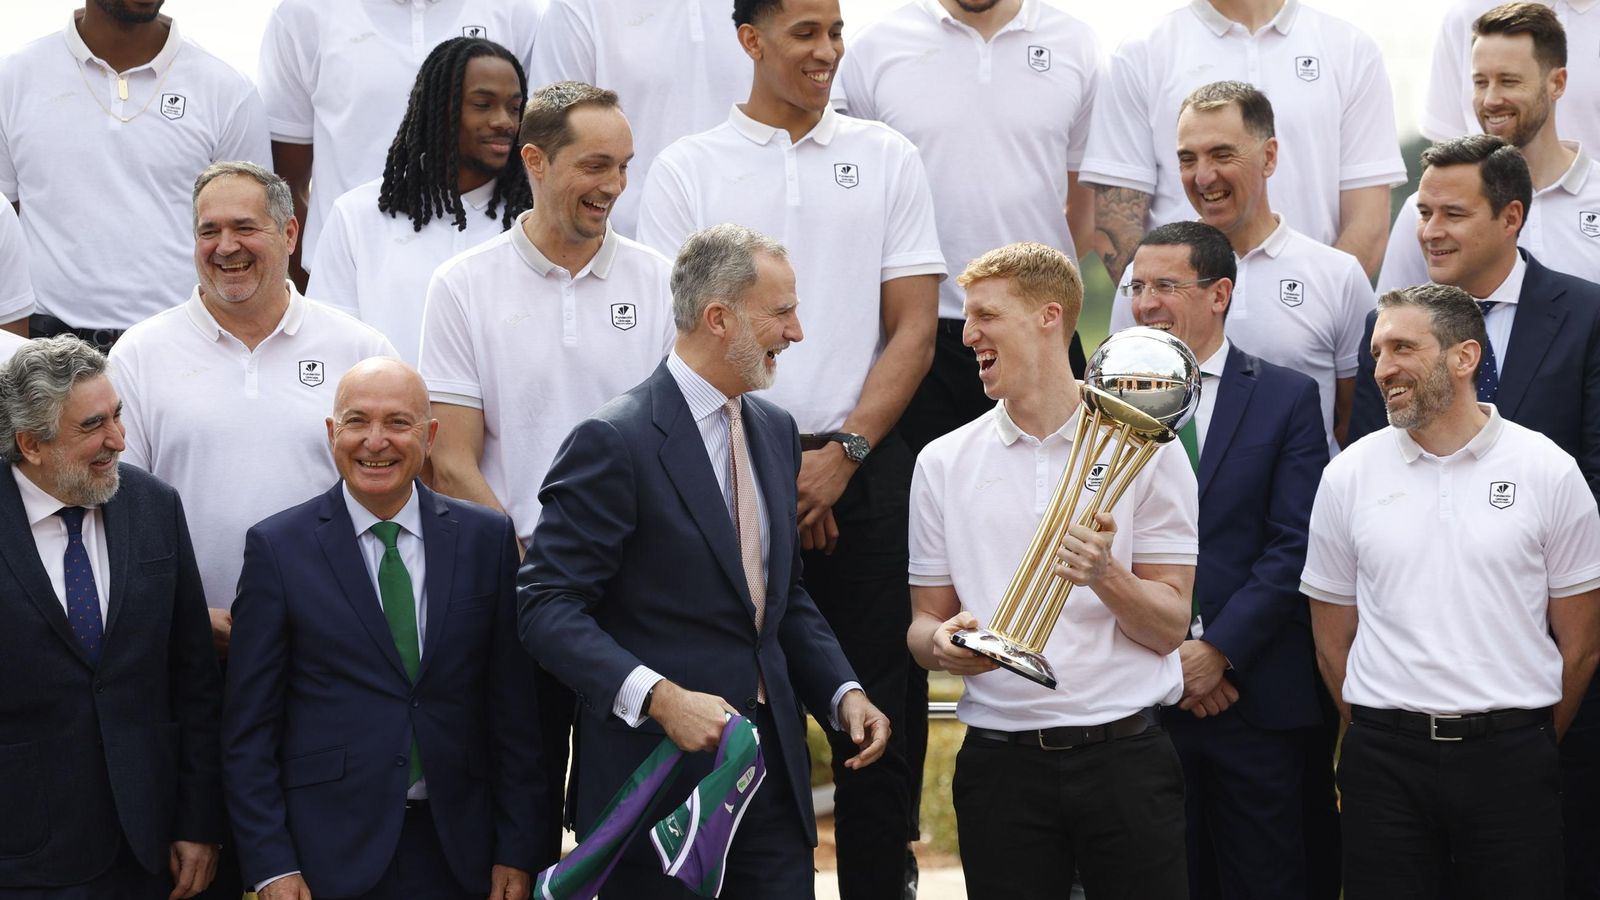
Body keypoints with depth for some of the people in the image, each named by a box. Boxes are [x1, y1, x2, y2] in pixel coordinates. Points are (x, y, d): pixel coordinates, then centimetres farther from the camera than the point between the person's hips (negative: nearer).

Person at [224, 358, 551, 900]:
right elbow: (249, 728, -1)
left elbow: (514, 711, 5)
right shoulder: (278, 548, -1)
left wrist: (518, 851, 1)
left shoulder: (487, 539, 5)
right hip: (332, 856, -2)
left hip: (456, 854, 2)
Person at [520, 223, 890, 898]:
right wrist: (657, 697, -28)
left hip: (772, 766, 7)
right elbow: (547, 607, -17)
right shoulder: (614, 442, -12)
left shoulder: (775, 431, 14)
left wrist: (842, 691, 6)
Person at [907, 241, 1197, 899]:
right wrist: (941, 642, -12)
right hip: (1001, 762, 2)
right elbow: (924, 620, 11)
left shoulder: (1144, 449, 2)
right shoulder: (944, 463, 9)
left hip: (1123, 752, -2)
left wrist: (1105, 577, -19)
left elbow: (1168, 627, 0)